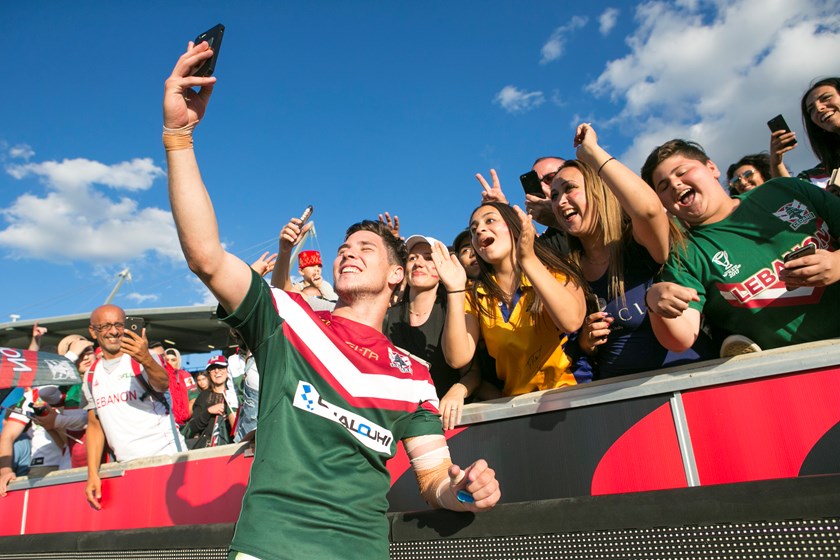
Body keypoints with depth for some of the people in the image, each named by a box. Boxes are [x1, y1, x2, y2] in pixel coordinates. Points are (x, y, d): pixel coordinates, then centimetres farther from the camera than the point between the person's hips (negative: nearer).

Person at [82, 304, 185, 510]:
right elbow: (95, 426, 14)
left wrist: (146, 360, -44)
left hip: (165, 457, -4)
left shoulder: (142, 357, -3)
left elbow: (163, 385, -24)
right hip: (125, 467, 4)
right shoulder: (91, 376, 11)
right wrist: (93, 474, 4)